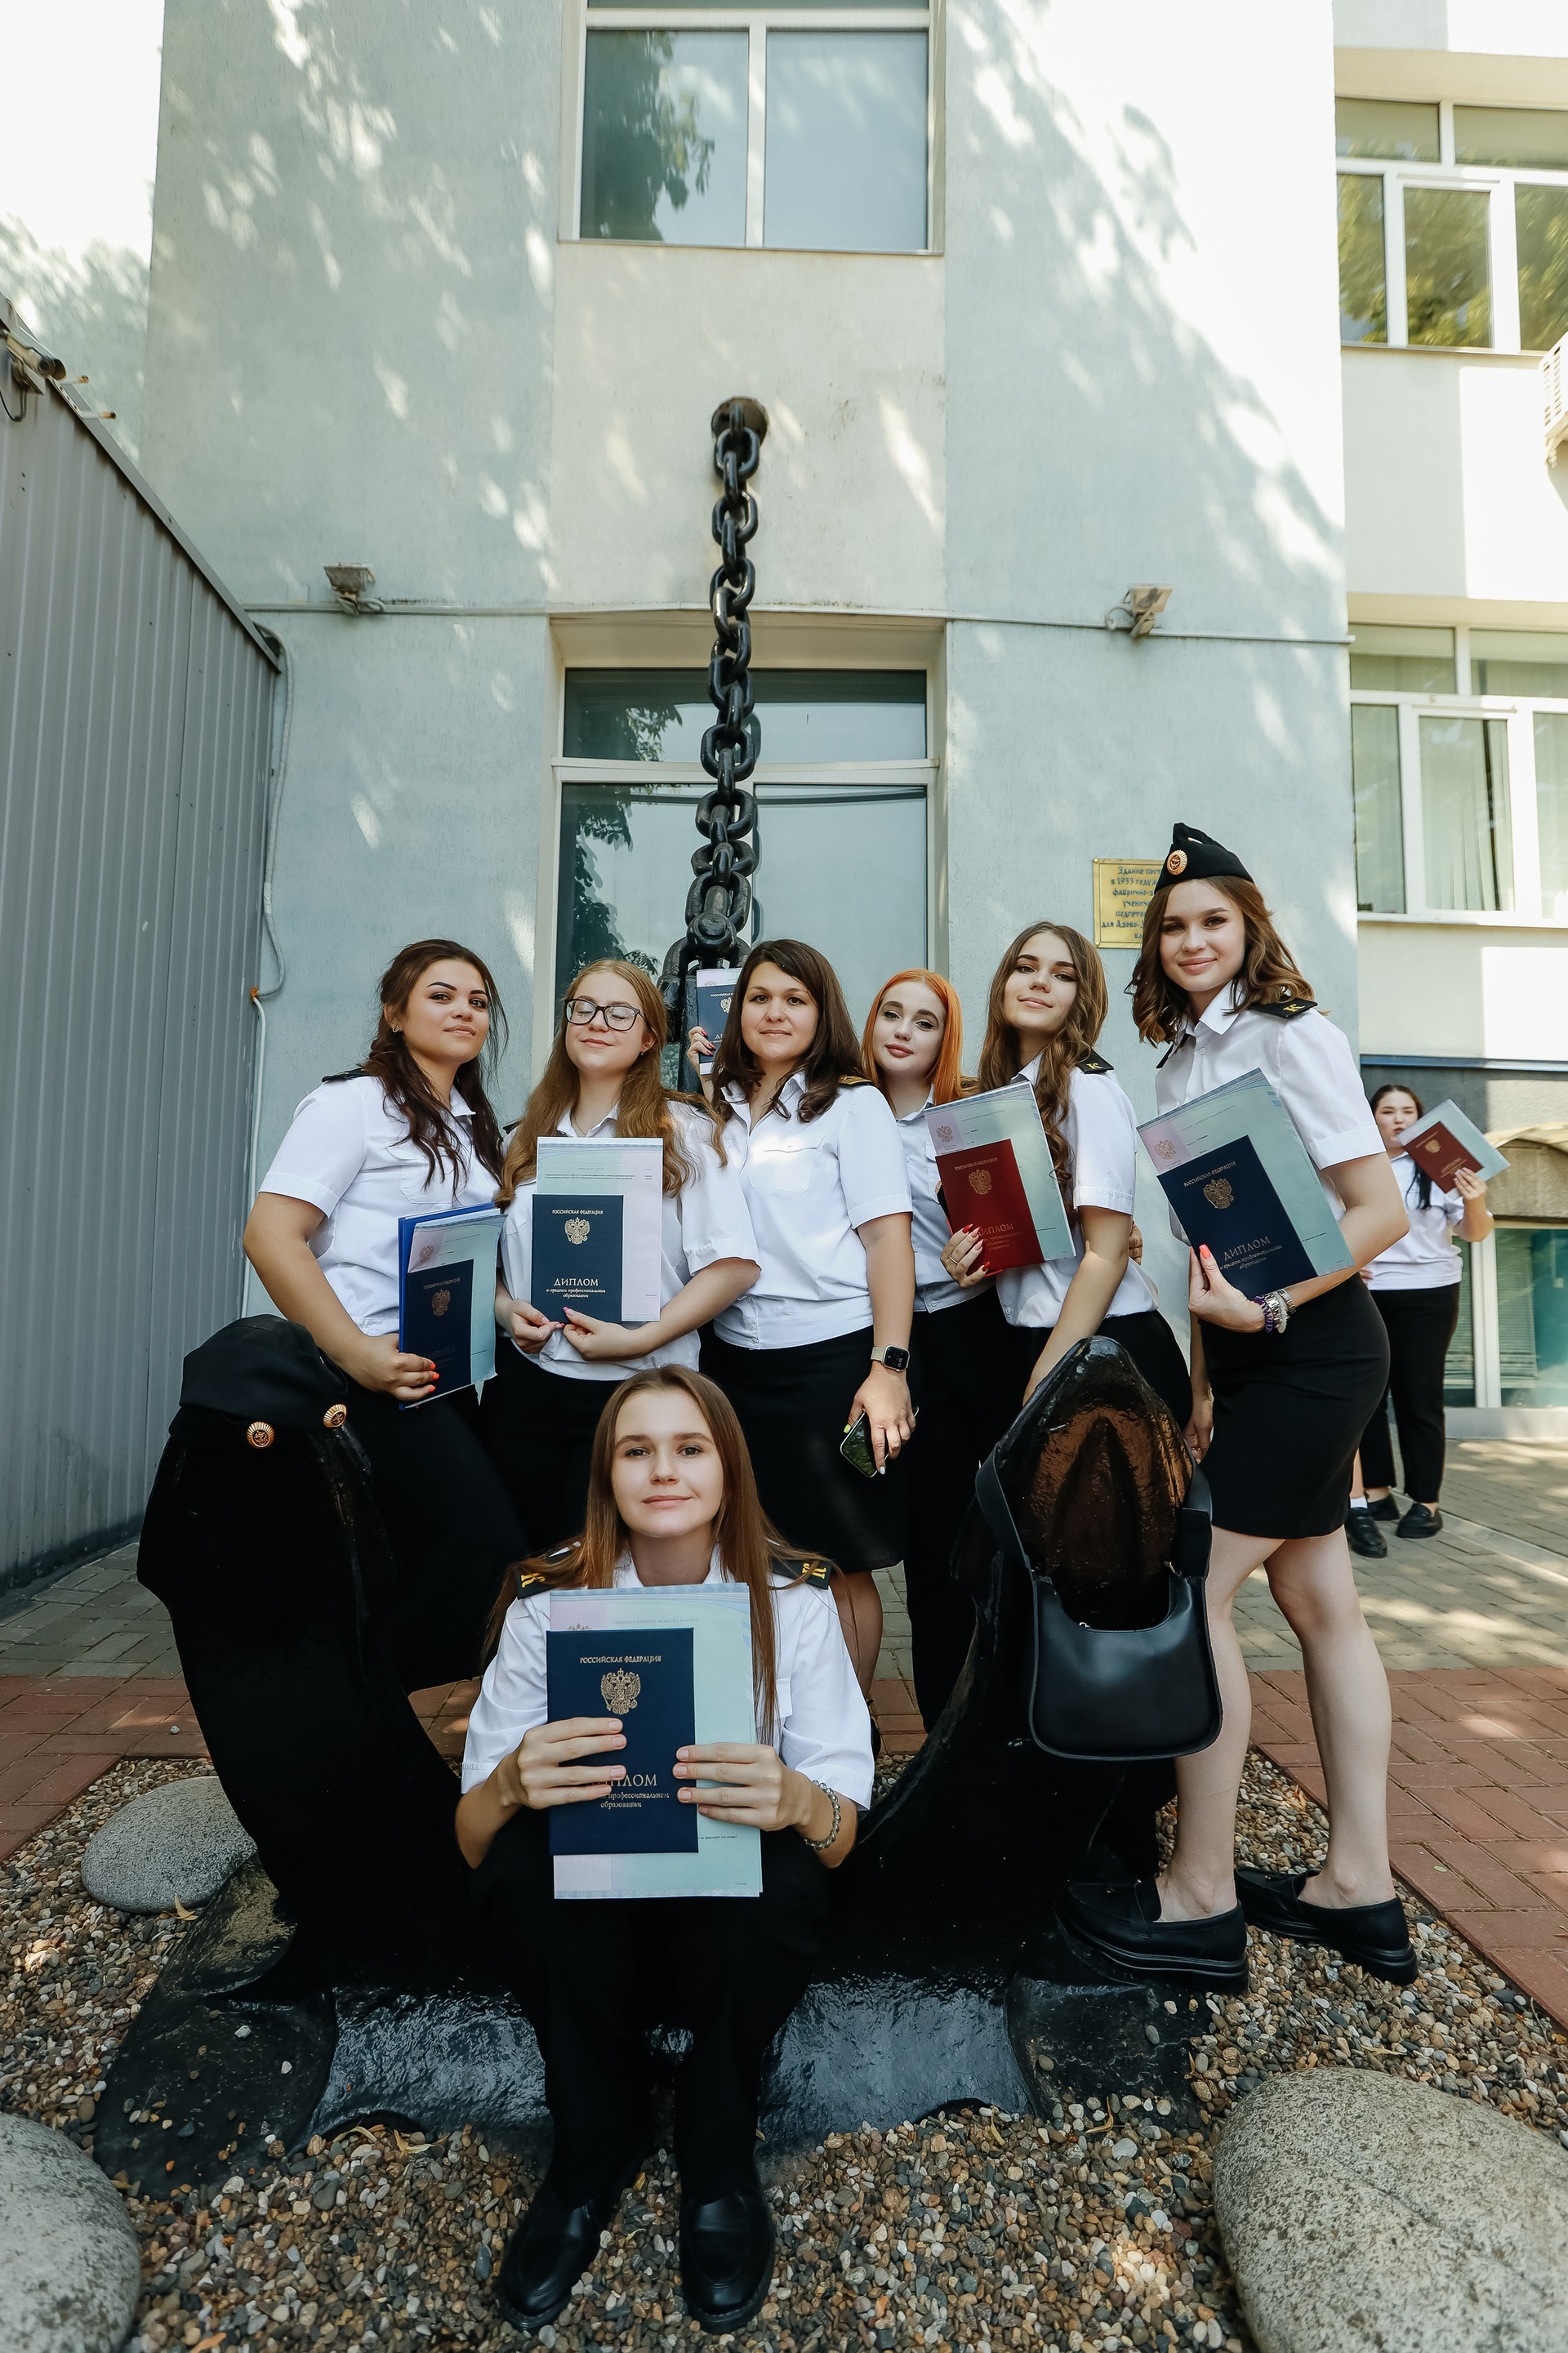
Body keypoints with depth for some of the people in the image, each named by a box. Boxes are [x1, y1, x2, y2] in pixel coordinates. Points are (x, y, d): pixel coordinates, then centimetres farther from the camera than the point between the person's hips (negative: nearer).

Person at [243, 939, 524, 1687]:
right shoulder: (355, 1103, -5)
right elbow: (269, 1236, -14)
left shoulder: (474, 1126, 19)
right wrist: (358, 1355, -21)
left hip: (444, 1373, 8)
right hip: (369, 1376, -8)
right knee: (489, 1546, -15)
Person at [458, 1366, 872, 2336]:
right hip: (587, 1923, 1)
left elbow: (843, 1831, -14)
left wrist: (794, 1801, -39)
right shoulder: (547, 1602, -11)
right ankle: (596, 2146, -5)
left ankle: (720, 2160, -3)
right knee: (527, 1839, -29)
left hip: (734, 1916, 0)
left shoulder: (794, 1598, -12)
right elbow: (470, 1838, -12)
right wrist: (509, 1786, -36)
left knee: (785, 1865, -32)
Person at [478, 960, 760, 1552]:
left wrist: (640, 1338, -17)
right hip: (523, 1385, 4)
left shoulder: (683, 1130, -2)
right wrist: (506, 1308, -2)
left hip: (634, 1388, -4)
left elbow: (734, 1264, -10)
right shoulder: (527, 1138, 14)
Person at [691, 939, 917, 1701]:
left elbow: (887, 1239, -6)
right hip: (732, 1355, 4)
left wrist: (889, 1367, -16)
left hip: (832, 1355, -4)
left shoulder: (852, 1105, 0)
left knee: (838, 1564, 4)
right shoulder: (717, 1107, 13)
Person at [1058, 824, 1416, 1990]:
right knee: (1319, 1601, 11)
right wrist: (1203, 1374, 7)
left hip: (1312, 1345, -8)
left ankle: (1200, 1895, 6)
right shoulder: (1182, 1060, 13)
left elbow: (1381, 1211, -15)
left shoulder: (1291, 1037, -11)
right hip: (1254, 1355, 8)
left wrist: (1268, 1310, -22)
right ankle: (1359, 1888, 22)